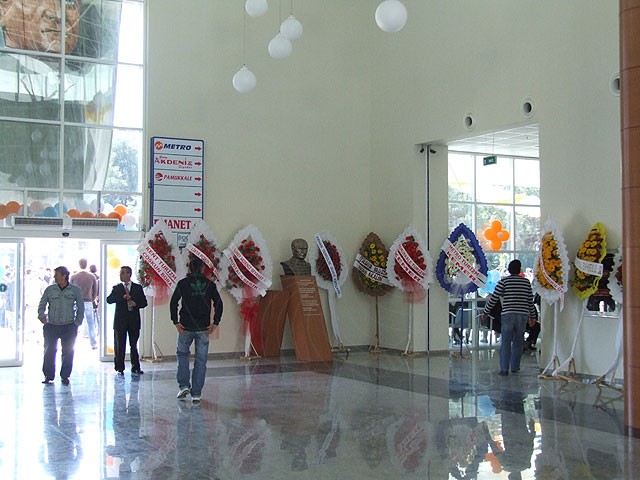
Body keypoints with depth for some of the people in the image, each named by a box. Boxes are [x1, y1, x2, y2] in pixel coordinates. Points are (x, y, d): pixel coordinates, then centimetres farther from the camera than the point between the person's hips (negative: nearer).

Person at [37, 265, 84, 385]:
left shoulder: (75, 290, 4)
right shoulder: (49, 290, 8)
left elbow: (80, 307, 8)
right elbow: (42, 305, 11)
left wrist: (77, 322, 0)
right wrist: (41, 316, -7)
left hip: (69, 327, -1)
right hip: (51, 326, 1)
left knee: (68, 352, 1)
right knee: (49, 351, 0)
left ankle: (65, 376, 12)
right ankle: (48, 376, 11)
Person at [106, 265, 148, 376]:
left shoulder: (138, 288, 8)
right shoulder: (116, 288, 6)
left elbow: (144, 302, 7)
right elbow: (109, 300, -9)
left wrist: (135, 304, -13)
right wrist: (123, 297, -20)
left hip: (134, 321, 0)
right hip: (120, 321, 0)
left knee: (134, 346, 4)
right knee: (119, 346, 2)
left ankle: (135, 368, 11)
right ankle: (119, 369, 9)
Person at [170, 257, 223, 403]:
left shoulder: (183, 283, 1)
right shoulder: (209, 284, 4)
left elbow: (173, 302, -7)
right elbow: (218, 304, -4)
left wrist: (176, 322, -4)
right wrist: (215, 323, -2)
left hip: (186, 327, -1)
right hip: (203, 328, 1)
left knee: (182, 354, 19)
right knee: (201, 360, 6)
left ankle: (184, 386, 7)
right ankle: (196, 394, 6)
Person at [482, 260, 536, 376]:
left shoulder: (504, 281, -1)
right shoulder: (526, 282, 8)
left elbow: (494, 298, -2)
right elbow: (530, 301, 13)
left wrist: (486, 312, 8)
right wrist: (532, 316, 24)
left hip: (508, 315, -3)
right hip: (522, 315, 3)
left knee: (505, 342, -1)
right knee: (518, 342, 13)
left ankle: (504, 369, -7)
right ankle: (515, 367, 18)